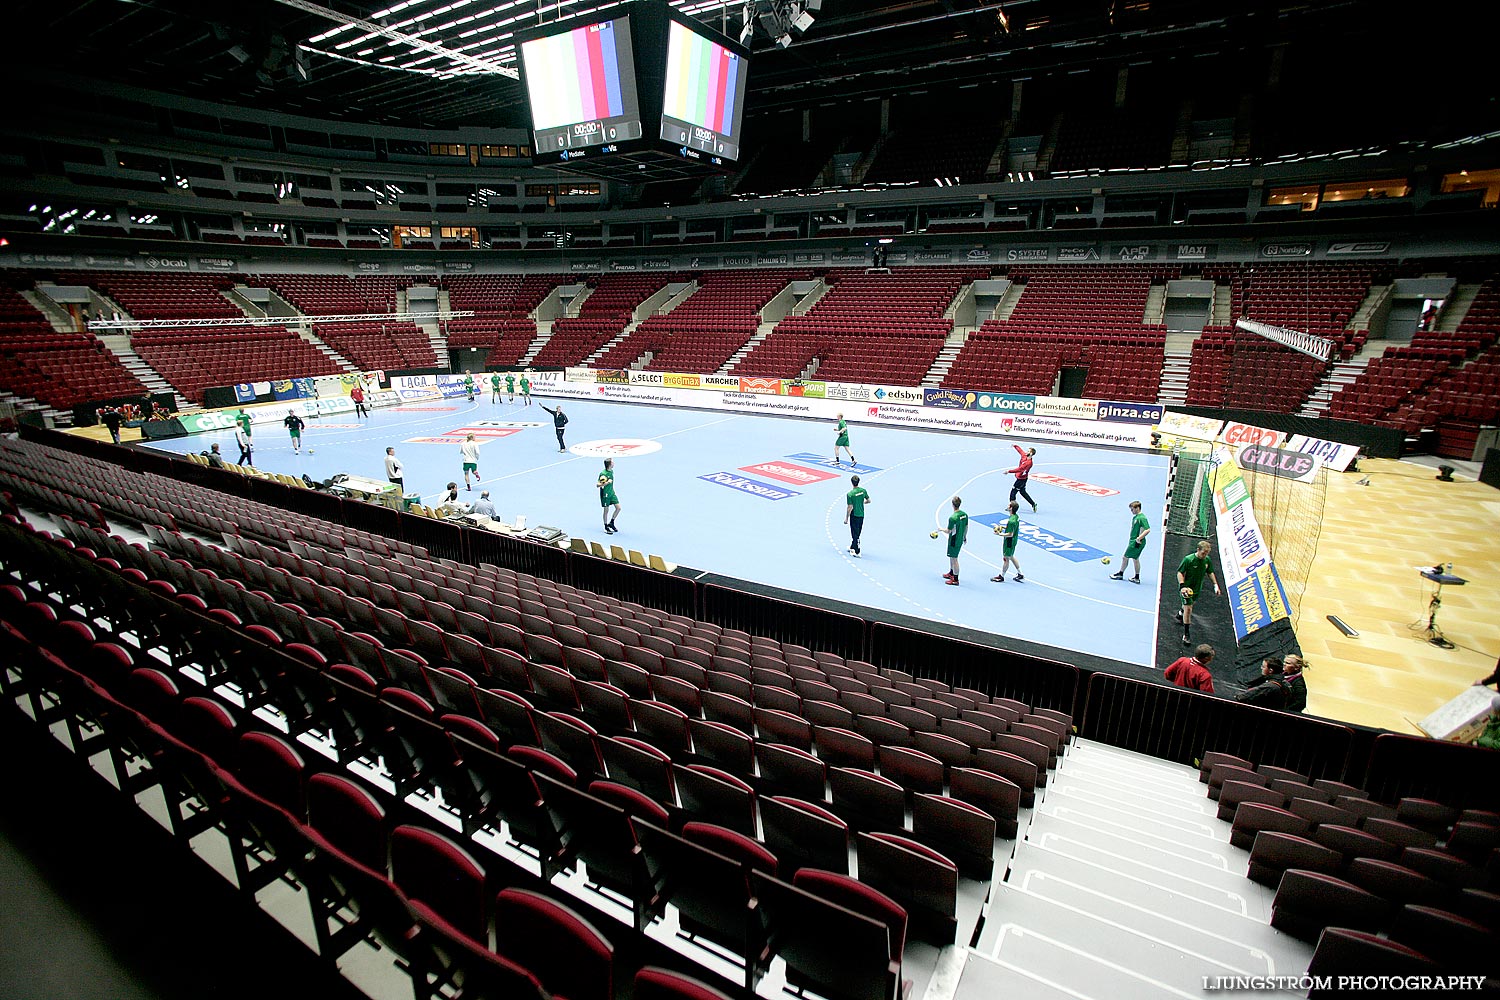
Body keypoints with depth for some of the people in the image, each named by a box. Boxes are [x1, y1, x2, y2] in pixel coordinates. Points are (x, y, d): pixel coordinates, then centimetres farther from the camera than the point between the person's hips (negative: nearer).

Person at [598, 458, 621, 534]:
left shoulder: (611, 471, 6)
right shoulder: (603, 474, -19)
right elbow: (598, 485, -18)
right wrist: (607, 483, -29)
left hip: (612, 493, 7)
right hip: (605, 494, -7)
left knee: (618, 508, 2)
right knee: (606, 511, 2)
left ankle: (611, 523, 19)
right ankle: (606, 528, 15)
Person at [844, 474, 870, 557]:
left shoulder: (850, 494, -19)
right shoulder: (863, 490, -4)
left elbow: (850, 508, -18)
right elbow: (868, 501, 7)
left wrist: (846, 518, -10)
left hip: (854, 516, -6)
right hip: (861, 515, 6)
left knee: (855, 534, 2)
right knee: (857, 533, 20)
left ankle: (857, 552, 5)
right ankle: (852, 547, 37)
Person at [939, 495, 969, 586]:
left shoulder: (952, 518, -26)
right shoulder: (964, 515, -2)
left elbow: (948, 531, -19)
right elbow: (966, 528, 9)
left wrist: (941, 529, 1)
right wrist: (964, 537, 23)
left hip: (953, 541, -8)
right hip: (960, 540, 8)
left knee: (954, 559, 2)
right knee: (952, 557, 25)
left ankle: (955, 580, 9)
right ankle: (951, 573, 40)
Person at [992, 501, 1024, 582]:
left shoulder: (1011, 521, -30)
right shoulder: (1016, 516, 0)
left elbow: (1010, 534, -26)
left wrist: (1000, 534, -17)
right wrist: (1004, 527, 6)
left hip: (1009, 542, -9)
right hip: (1013, 541, 9)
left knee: (1006, 558, 6)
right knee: (1011, 557, 24)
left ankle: (1001, 577, 22)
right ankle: (1020, 574, 33)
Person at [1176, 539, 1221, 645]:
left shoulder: (1207, 560, -6)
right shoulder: (1188, 559, -24)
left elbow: (1210, 572, 10)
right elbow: (1180, 572, -18)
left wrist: (1215, 585, 4)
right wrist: (1182, 586, -29)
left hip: (1197, 588, 6)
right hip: (1187, 587, -6)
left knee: (1190, 604, 27)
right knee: (1188, 609, -12)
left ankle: (1180, 614, 60)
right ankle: (1186, 634, -5)